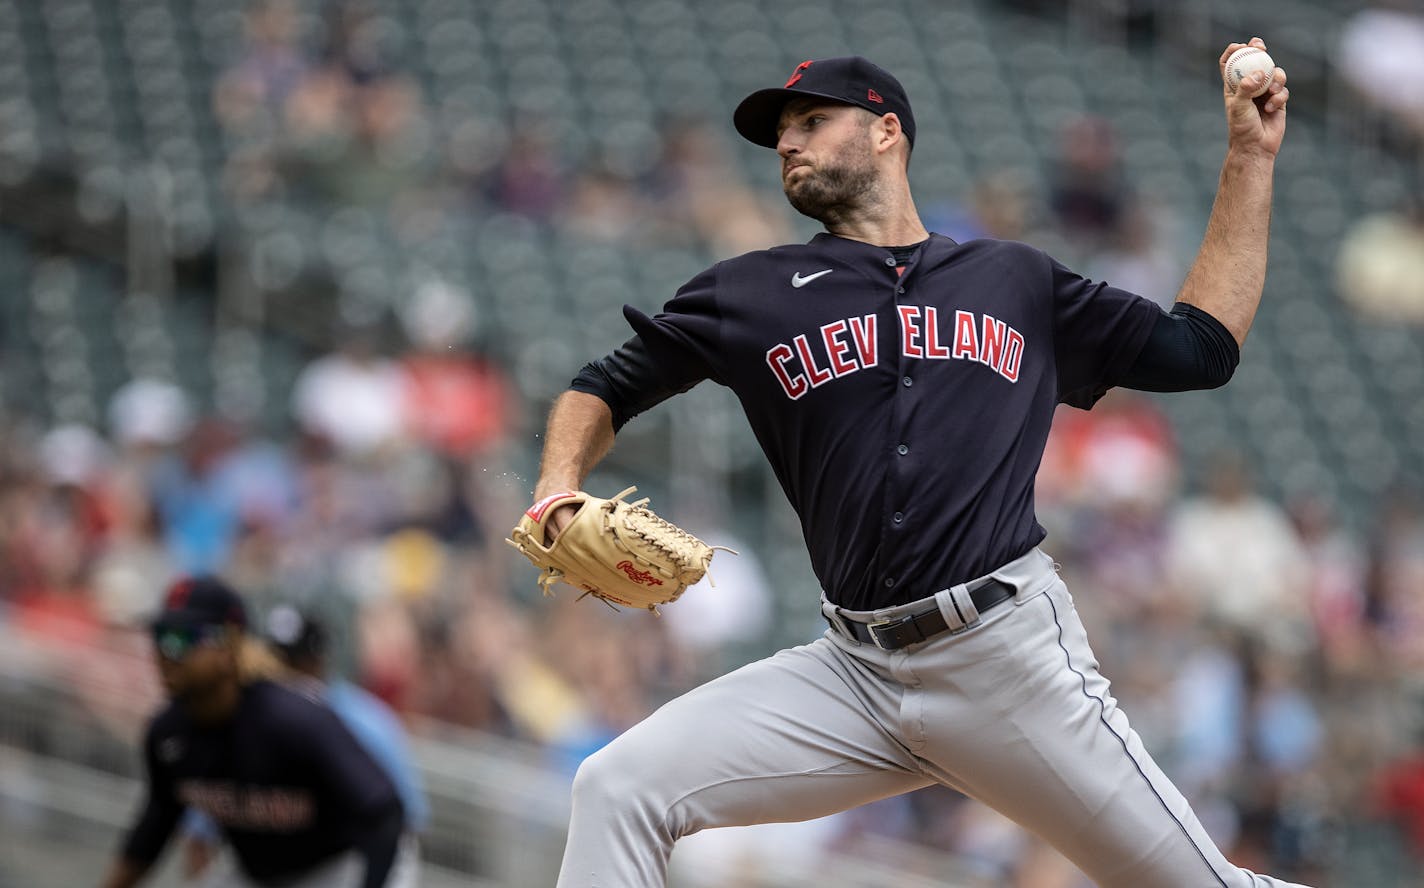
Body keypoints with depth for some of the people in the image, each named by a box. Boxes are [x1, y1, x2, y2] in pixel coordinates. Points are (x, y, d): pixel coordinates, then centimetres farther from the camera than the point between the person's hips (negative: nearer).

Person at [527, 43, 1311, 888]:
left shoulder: (1018, 282, 15)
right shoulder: (753, 295, 14)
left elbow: (1201, 347, 18)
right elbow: (607, 389, 18)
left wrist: (1252, 157, 17)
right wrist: (559, 494, -3)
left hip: (1011, 654, -1)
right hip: (857, 672, 1)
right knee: (619, 787, -14)